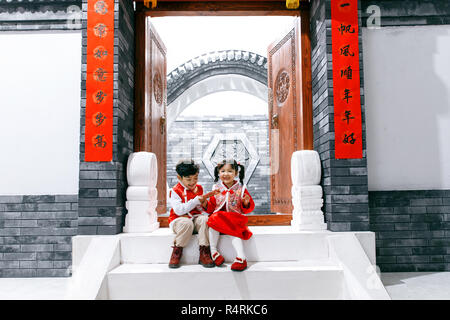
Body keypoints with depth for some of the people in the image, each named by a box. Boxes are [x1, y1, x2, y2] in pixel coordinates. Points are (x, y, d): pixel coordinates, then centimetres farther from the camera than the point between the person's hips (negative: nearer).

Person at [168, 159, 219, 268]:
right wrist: (196, 201, -20)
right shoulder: (175, 191, -6)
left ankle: (204, 253, -24)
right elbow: (179, 210, -19)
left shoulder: (199, 188, 12)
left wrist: (204, 203, -5)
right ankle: (177, 251, -16)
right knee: (187, 223, -38)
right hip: (180, 219, -4)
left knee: (204, 219, -29)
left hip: (196, 217, 4)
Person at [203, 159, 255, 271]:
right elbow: (211, 207, 11)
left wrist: (246, 203, -19)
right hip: (218, 217, 2)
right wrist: (205, 204, -10)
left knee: (234, 232, -29)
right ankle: (213, 251, -14)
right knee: (213, 224, -27)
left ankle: (241, 257, -26)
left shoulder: (240, 189, 2)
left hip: (235, 218, -2)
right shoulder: (216, 189, 7)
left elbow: (248, 209, 4)